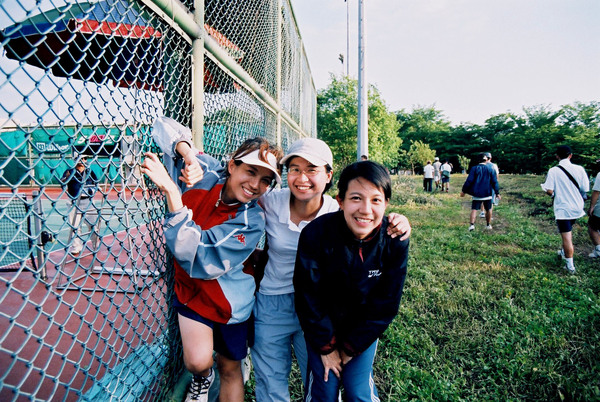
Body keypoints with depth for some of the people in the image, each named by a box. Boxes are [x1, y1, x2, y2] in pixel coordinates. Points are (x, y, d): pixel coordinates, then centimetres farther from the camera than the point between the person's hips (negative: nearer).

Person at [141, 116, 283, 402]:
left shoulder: (252, 221, -24)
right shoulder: (205, 175, -16)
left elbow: (199, 260, -33)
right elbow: (164, 126, -9)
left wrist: (171, 192, -39)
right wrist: (189, 156, -30)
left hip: (230, 299, -1)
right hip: (191, 290, 2)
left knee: (230, 369, 15)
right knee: (197, 362, -11)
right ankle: (202, 378, 25)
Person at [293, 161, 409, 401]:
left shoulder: (395, 241, -21)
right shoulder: (316, 233, -27)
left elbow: (386, 303, -11)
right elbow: (308, 297, -17)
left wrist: (350, 347, -7)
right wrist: (326, 346, -9)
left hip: (364, 328, 1)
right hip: (322, 325, -1)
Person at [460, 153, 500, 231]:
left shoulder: (474, 168, -5)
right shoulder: (491, 169, 1)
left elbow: (469, 181, -8)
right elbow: (494, 182, 2)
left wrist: (464, 191, -1)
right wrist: (497, 193, 8)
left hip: (477, 194, -1)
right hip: (487, 193, 2)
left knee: (474, 209, -1)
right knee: (488, 209, 16)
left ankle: (472, 224, -15)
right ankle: (488, 225, 24)